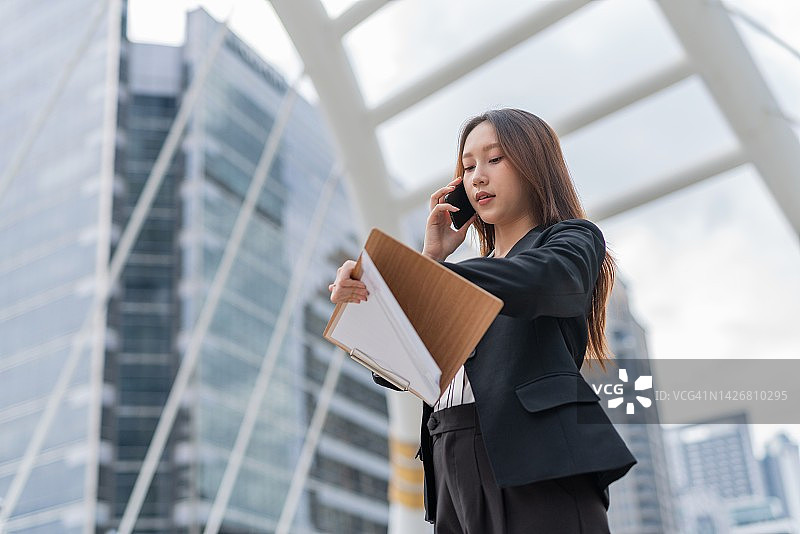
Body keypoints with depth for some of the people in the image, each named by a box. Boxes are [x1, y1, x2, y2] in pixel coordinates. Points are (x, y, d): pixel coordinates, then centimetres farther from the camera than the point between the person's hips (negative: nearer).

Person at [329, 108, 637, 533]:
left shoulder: (573, 239, 12)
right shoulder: (477, 271, 28)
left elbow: (543, 281, -15)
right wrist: (431, 257, 11)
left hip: (536, 461, -5)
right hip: (453, 470, 5)